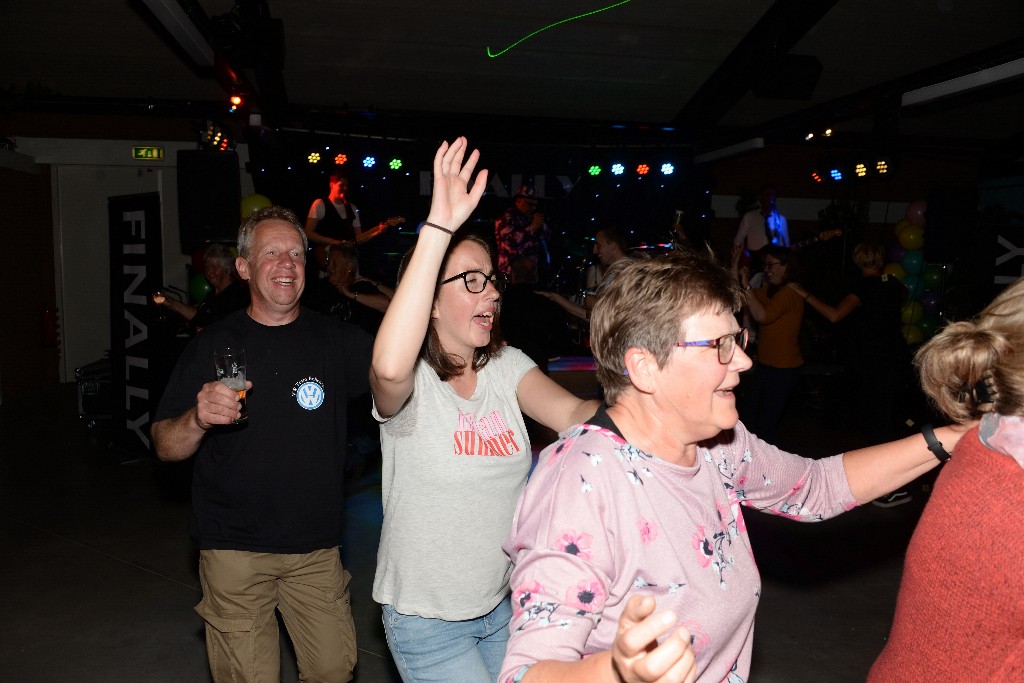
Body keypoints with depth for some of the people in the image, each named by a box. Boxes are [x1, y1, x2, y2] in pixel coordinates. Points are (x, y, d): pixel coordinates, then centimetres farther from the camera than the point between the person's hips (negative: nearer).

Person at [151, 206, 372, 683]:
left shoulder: (336, 339, 2)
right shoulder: (213, 345, -2)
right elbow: (165, 447, -2)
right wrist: (198, 420, -23)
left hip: (316, 546, 2)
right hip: (235, 548, -1)